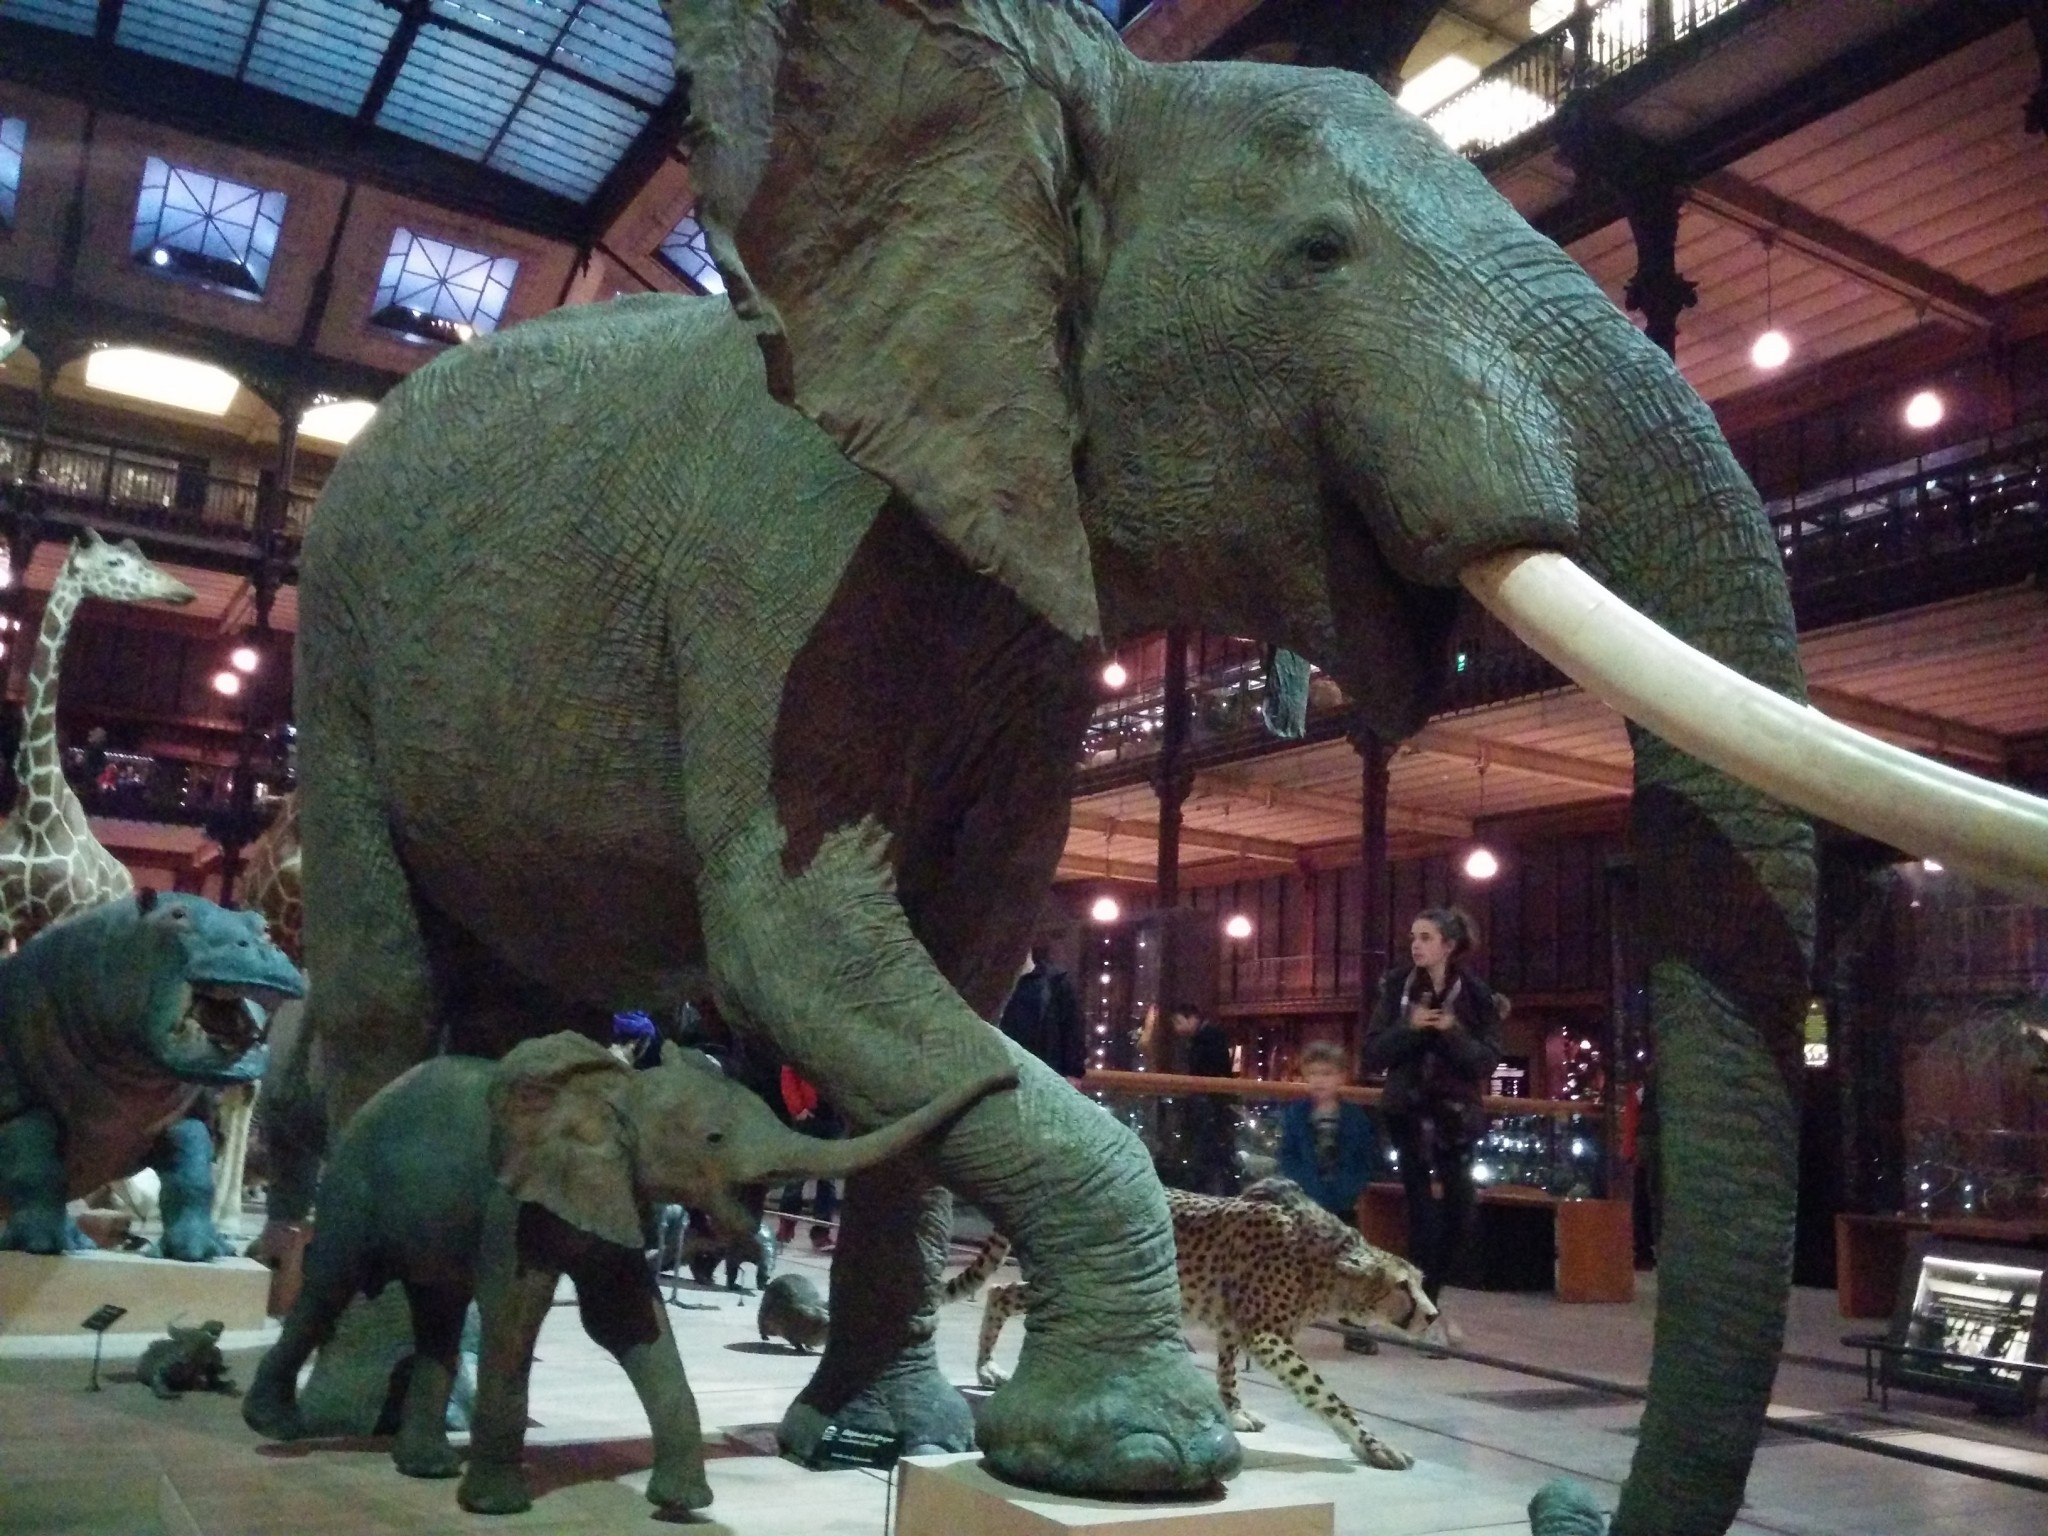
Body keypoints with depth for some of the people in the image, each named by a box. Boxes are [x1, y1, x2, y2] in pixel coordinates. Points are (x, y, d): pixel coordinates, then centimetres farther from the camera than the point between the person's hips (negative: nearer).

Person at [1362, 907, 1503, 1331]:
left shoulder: (1475, 995, 0)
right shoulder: (1397, 987, -1)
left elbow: (1488, 1060, -5)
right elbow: (1374, 1054, -3)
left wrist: (1454, 1033, -21)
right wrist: (1408, 1028, -19)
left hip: (1456, 1114, 2)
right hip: (1409, 1112, -1)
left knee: (1459, 1213, 1)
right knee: (1425, 1212, -8)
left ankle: (1425, 1300, 21)